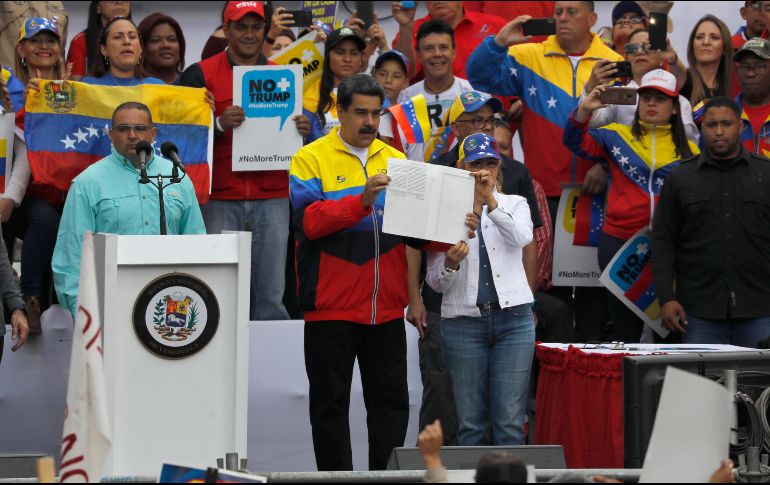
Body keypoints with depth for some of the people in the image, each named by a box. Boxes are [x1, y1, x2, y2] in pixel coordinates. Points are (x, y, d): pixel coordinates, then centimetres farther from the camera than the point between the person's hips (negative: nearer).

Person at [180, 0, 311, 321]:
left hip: (271, 199, 3)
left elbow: (295, 136, 20)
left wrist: (303, 131, -2)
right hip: (221, 200, -3)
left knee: (271, 297, 3)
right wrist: (219, 124, -18)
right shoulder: (201, 74, 4)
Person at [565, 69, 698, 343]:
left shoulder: (689, 150, 10)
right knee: (625, 326, 5)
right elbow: (576, 143, 3)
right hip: (620, 241, 0)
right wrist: (584, 111, -14)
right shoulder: (616, 136, 10)